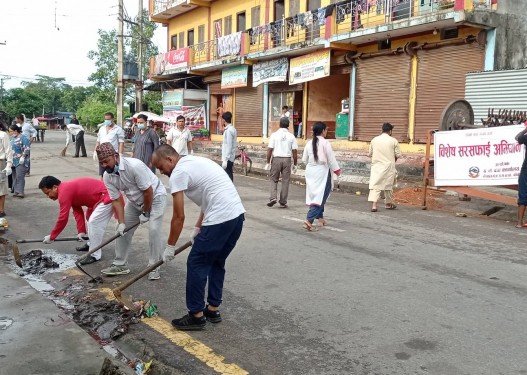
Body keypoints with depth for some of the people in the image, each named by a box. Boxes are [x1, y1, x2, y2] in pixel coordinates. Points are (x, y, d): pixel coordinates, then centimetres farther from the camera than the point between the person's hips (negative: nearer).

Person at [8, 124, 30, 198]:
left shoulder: (22, 138, -9)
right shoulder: (12, 138, 16)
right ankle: (16, 191, 14)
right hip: (14, 161, 9)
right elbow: (10, 148, 25)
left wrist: (23, 157, -21)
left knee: (20, 176, -13)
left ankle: (20, 192, -13)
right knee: (15, 176, 9)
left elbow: (26, 149, -15)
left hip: (21, 161, -9)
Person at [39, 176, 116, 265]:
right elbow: (77, 212, 10)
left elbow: (63, 218, -17)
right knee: (90, 218, 25)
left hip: (107, 197, -11)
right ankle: (91, 244, 40)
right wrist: (81, 231, 2)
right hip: (107, 195, 11)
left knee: (94, 221, -14)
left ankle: (95, 255, -6)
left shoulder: (64, 192, -17)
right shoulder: (68, 188, 13)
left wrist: (51, 237, -8)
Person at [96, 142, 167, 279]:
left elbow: (148, 191, -28)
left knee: (153, 230, -18)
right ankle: (120, 264, 17)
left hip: (155, 196, -7)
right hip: (135, 201, 7)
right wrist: (121, 223, -18)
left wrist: (145, 213, -16)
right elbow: (116, 200, -9)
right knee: (123, 230, 4)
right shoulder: (107, 177, -14)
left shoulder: (134, 166, -35)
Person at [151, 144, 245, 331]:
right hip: (237, 214, 10)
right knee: (216, 263, 22)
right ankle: (213, 309, 30)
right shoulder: (195, 162, 23)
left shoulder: (178, 173, -5)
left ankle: (196, 316, 13)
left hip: (220, 219, -10)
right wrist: (197, 228, 30)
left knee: (196, 264, 4)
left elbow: (179, 217, -5)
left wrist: (170, 247, 6)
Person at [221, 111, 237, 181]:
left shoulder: (228, 130, -16)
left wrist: (225, 159, -22)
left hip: (228, 158, -10)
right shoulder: (232, 129, 13)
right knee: (229, 175, 13)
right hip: (230, 158, 10)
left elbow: (229, 146, -21)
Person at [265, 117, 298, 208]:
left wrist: (268, 162, 1)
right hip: (287, 159, 1)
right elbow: (295, 151, 0)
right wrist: (294, 164, 9)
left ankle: (273, 197, -4)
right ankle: (283, 202, 10)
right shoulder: (291, 136, 1)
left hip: (276, 159, -1)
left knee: (273, 179, 13)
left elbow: (270, 150, -6)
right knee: (285, 181, 7)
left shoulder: (274, 135, -3)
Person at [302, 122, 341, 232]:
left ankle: (320, 218, 29)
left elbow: (304, 159, 9)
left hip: (310, 171, 6)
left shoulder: (309, 143, 3)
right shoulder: (325, 143, -13)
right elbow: (331, 159, -10)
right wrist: (337, 170, 4)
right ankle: (309, 221, -16)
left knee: (314, 195, 17)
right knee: (320, 196, -4)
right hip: (322, 172, -6)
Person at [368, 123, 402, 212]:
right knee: (388, 185, 15)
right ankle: (389, 204, 29)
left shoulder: (374, 140, 2)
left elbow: (370, 154, 8)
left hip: (376, 166, 1)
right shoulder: (393, 141, -4)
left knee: (375, 185, -5)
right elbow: (398, 155, -2)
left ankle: (374, 205, -19)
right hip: (388, 166, -1)